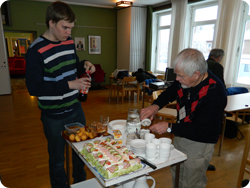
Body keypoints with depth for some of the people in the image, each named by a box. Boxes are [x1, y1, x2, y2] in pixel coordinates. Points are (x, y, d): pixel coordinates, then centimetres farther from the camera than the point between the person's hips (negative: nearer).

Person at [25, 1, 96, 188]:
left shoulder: (69, 41, 2)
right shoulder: (36, 51, -18)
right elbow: (34, 88, -20)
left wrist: (84, 65, -6)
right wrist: (69, 84, -25)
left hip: (75, 108, 7)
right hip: (54, 116, -6)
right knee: (57, 159, 14)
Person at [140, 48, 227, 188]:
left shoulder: (215, 93, -29)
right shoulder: (184, 80, -10)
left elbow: (202, 131, -27)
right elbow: (170, 93, 9)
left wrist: (170, 127, -24)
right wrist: (156, 105, -11)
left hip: (198, 144, -6)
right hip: (180, 136, 7)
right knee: (176, 176, 25)